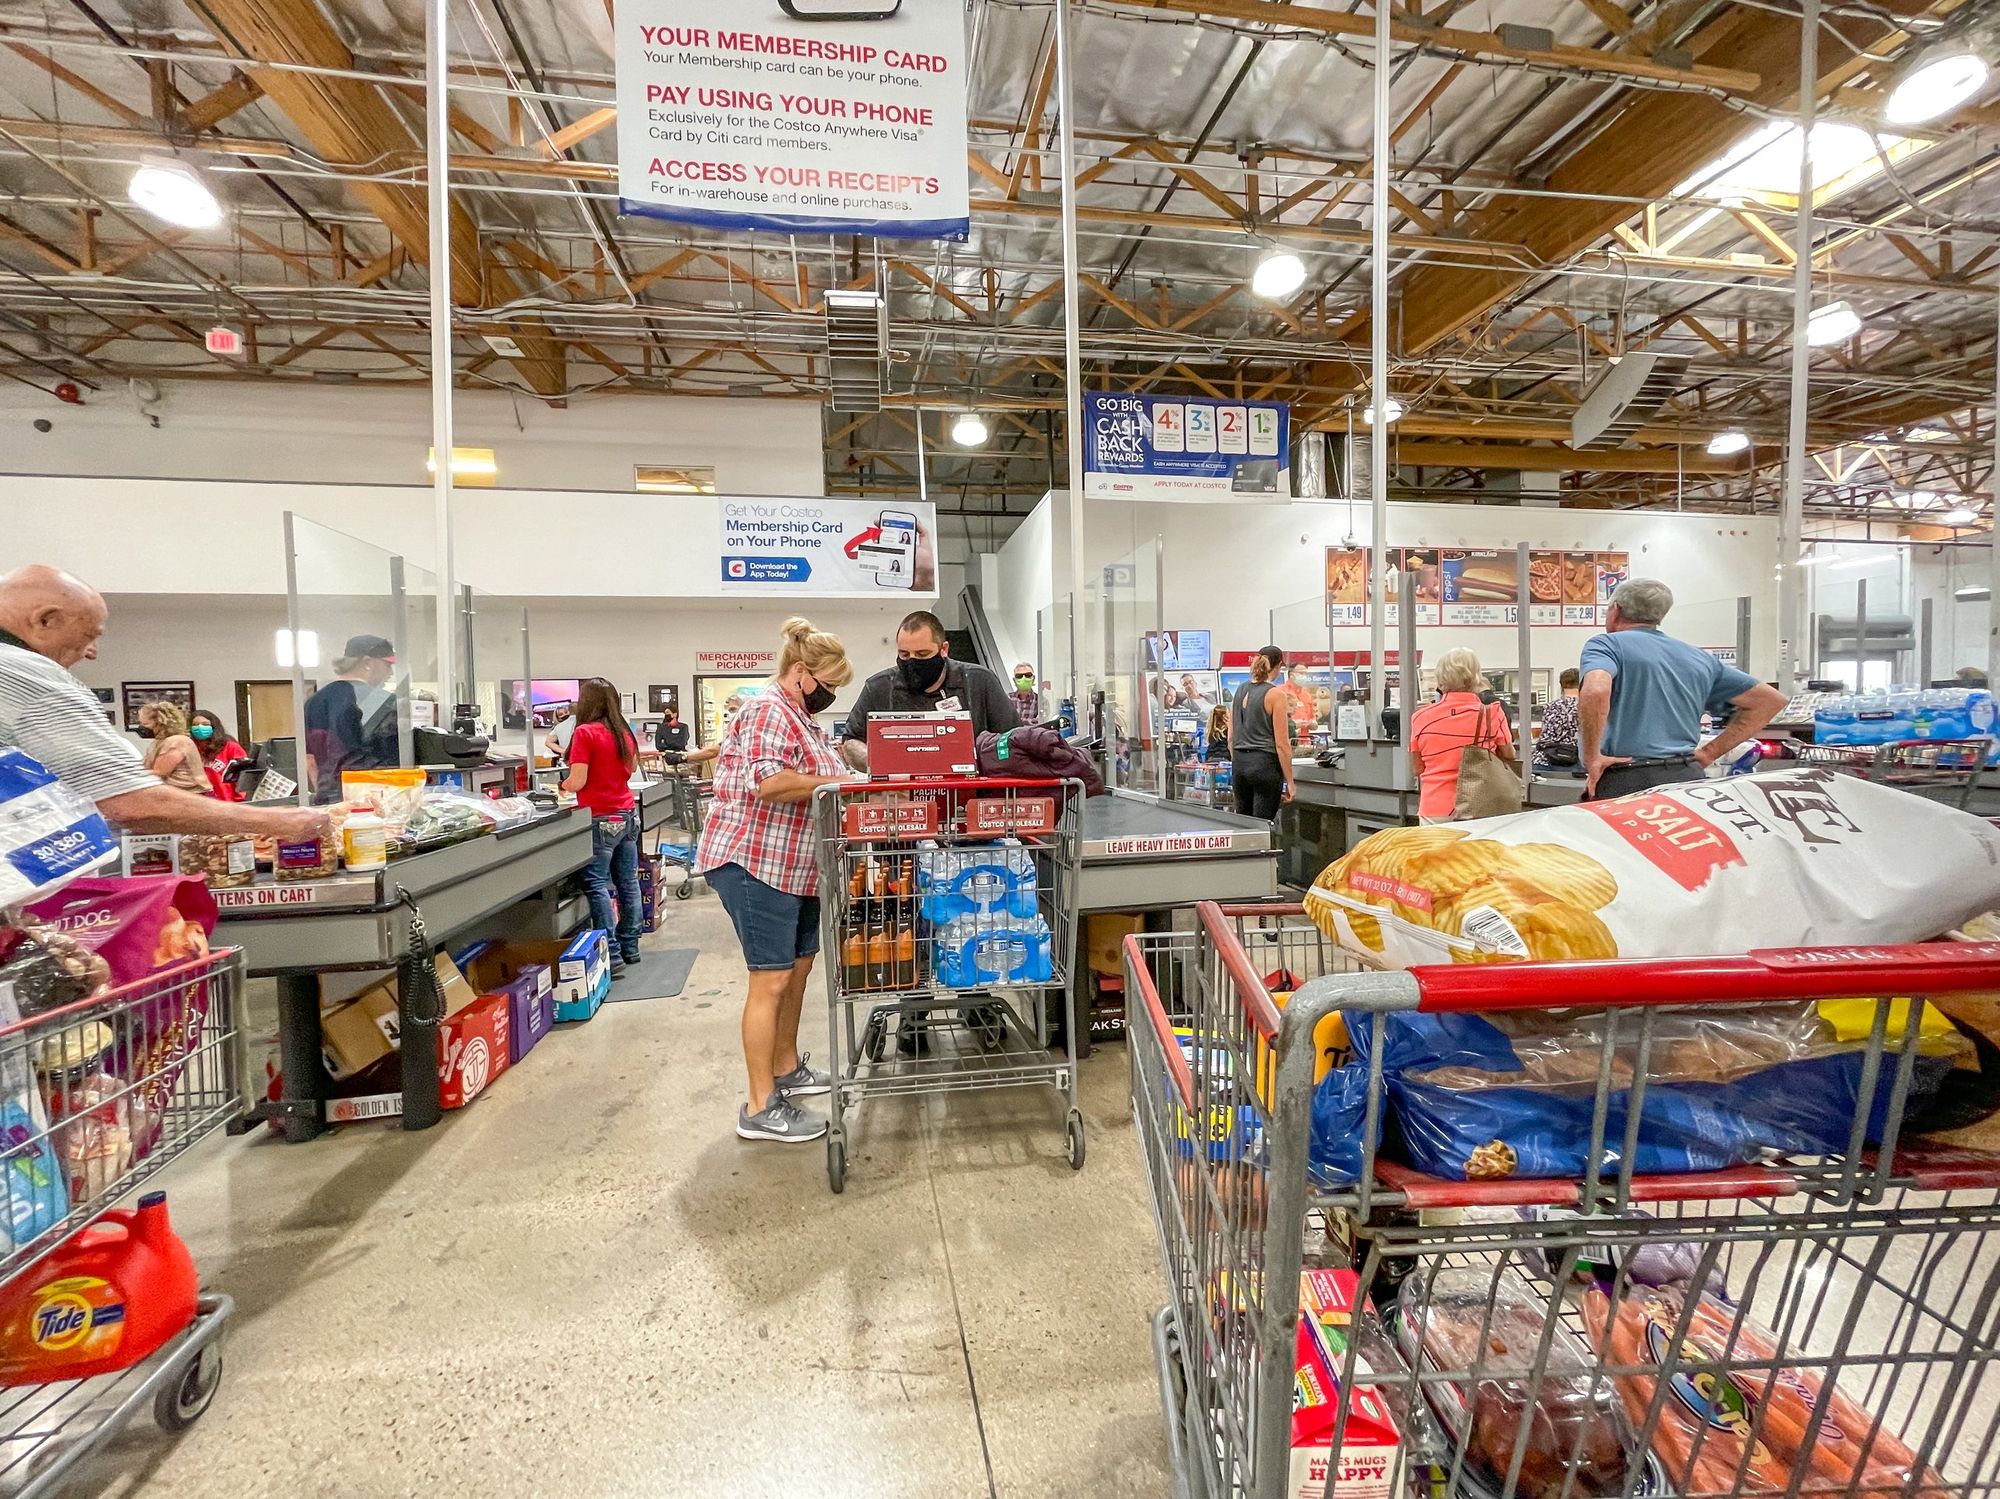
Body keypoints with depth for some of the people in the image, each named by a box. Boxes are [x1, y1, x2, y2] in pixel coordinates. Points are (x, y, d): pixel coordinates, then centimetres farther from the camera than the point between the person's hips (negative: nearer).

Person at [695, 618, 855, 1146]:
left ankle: (787, 1068, 34)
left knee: (799, 966, 17)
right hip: (754, 863, -10)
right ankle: (760, 1109, 5)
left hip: (794, 867, 10)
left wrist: (843, 779, 6)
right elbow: (767, 782, -29)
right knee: (771, 979, -5)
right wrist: (838, 782, -23)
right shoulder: (768, 711, -15)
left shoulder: (800, 716, 17)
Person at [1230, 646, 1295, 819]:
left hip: (1239, 763, 6)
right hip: (1265, 764, -6)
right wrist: (1289, 782, -7)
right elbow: (1281, 744, -12)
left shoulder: (1240, 690, 9)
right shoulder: (1276, 694, -9)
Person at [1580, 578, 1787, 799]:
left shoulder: (1606, 644, 0)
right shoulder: (1699, 658, 20)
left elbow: (1595, 691, -23)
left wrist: (1592, 758, -13)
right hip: (1689, 776, 6)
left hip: (1626, 781, -6)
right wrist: (1709, 753, 17)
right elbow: (1770, 699, 24)